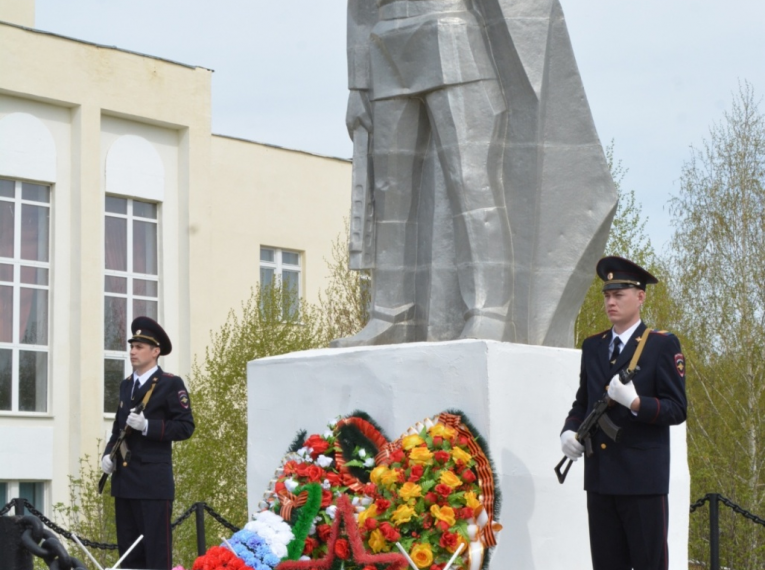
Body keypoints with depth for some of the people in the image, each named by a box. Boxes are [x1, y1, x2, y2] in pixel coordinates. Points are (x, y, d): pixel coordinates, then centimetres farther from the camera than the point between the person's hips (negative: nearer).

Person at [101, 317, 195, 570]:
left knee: (157, 549, -6)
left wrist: (148, 426, -19)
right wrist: (108, 454, 5)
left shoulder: (172, 384, -3)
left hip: (154, 481, -7)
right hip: (124, 481, 7)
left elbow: (185, 427, -9)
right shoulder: (126, 385, 17)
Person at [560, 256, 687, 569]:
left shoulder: (663, 345, -2)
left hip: (643, 477, -5)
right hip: (600, 477, 5)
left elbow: (677, 409, -6)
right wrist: (570, 430, -2)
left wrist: (635, 402, -22)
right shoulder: (592, 346, 15)